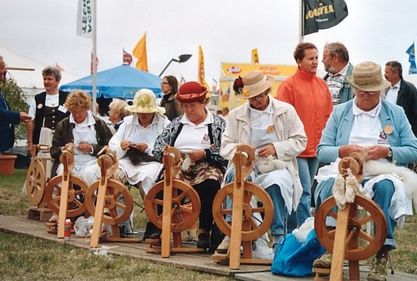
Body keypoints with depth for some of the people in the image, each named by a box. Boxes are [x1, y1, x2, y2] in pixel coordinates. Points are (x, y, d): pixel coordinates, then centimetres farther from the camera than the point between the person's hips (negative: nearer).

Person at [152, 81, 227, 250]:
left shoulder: (218, 124, 13)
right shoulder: (176, 124, 24)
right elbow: (157, 147, 17)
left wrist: (204, 154, -13)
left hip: (206, 167, -2)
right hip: (178, 166, 2)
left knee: (210, 183, -37)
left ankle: (204, 231, -30)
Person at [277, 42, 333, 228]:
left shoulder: (322, 85, 11)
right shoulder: (289, 86, -7)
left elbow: (328, 115, 16)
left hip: (316, 149, 6)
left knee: (302, 192, 13)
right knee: (304, 193, -12)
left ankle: (293, 231, 23)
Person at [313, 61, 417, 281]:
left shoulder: (396, 114, 16)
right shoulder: (339, 112, 17)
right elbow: (321, 151, 11)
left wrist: (387, 151, -9)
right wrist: (344, 151, -9)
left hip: (381, 175, -1)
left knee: (386, 186, -36)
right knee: (330, 184, -34)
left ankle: (381, 256, -35)